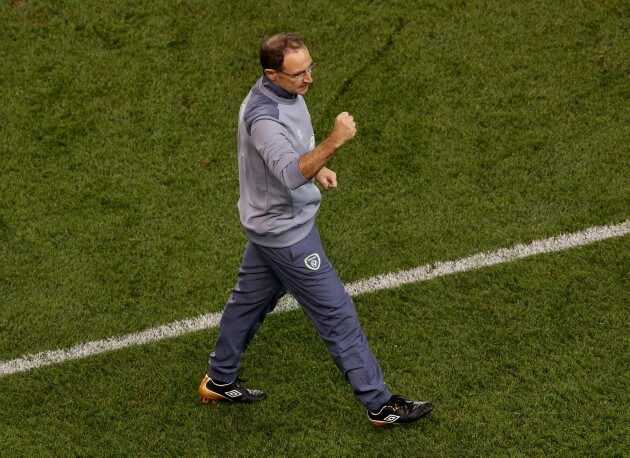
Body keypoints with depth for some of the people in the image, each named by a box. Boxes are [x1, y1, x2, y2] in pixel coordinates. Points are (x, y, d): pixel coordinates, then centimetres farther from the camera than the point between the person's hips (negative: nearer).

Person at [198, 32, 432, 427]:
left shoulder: (287, 92, -1)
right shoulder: (263, 116, -32)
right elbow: (292, 175, -44)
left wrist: (316, 168, 5)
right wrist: (334, 143, -53)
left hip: (270, 223, 10)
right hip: (287, 232, -10)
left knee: (250, 298, 23)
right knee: (337, 312, -2)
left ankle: (220, 382, 40)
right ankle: (380, 405, 9)